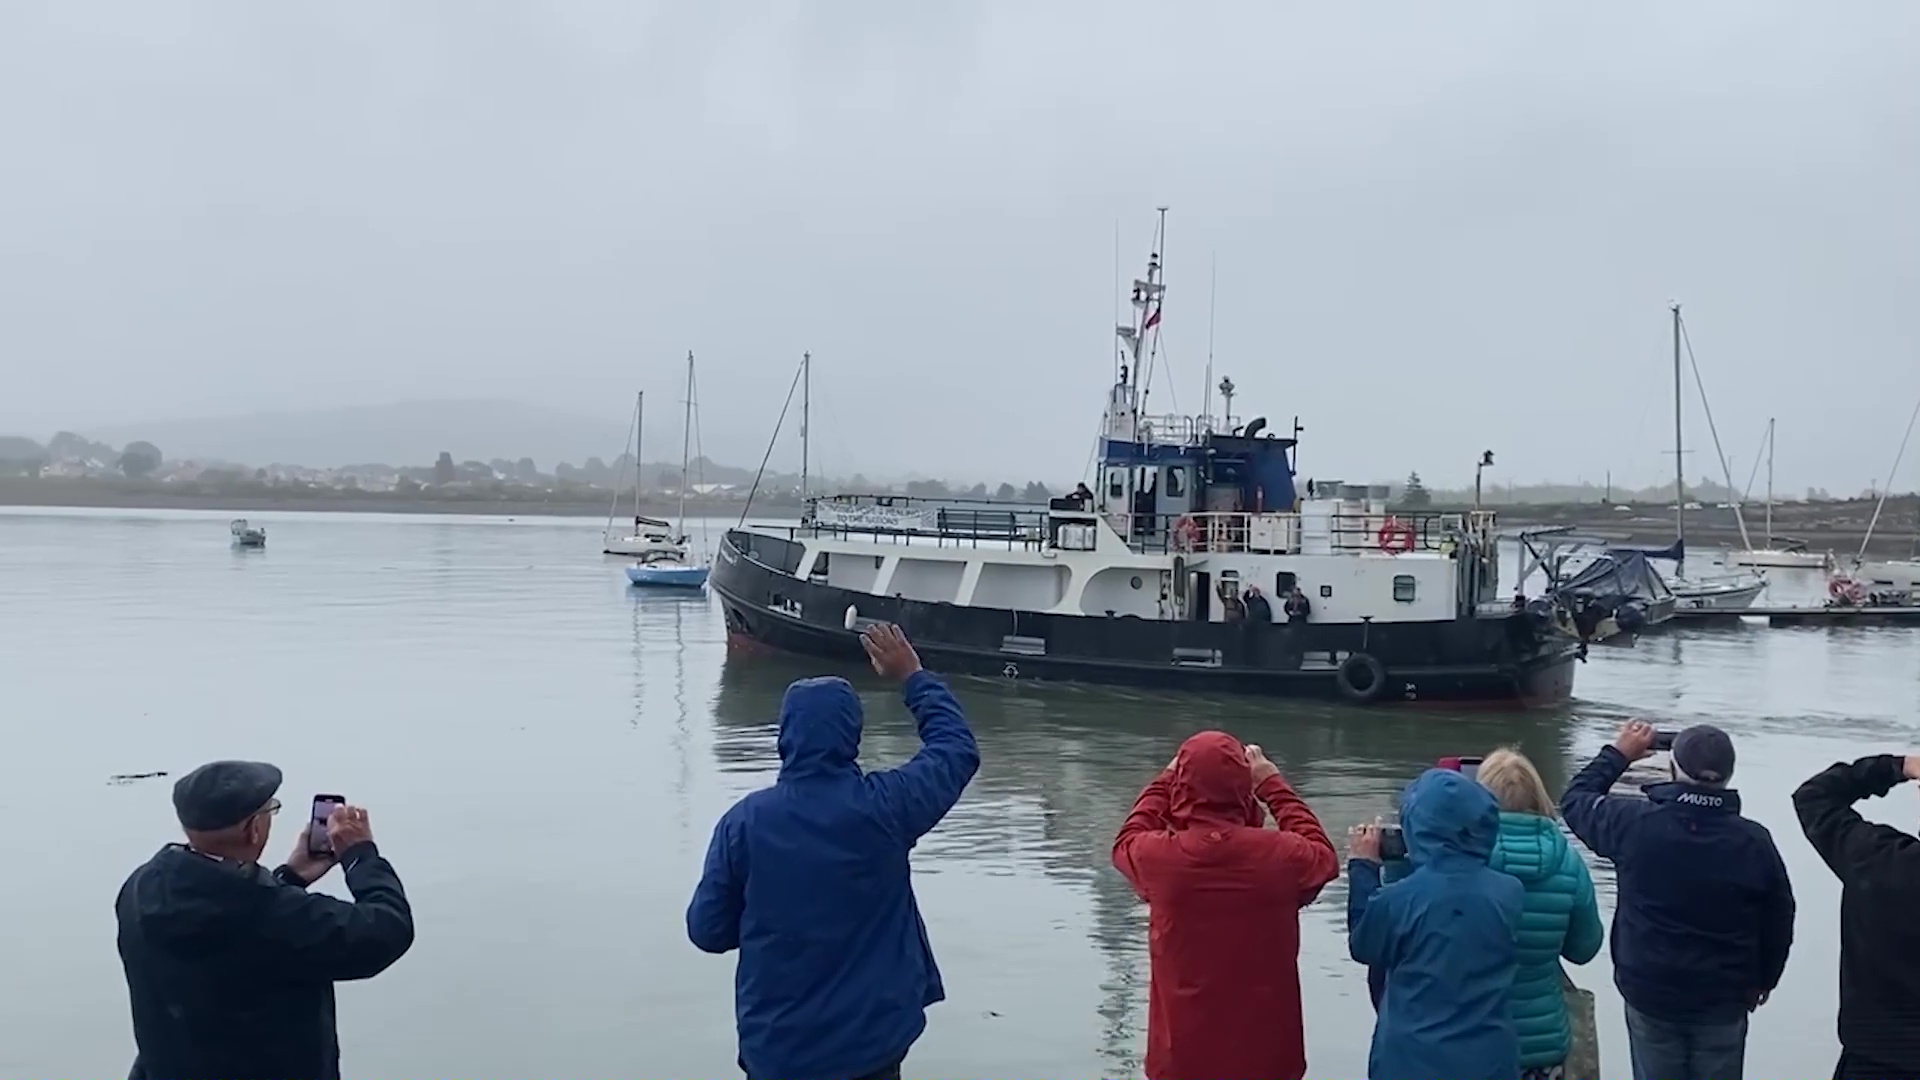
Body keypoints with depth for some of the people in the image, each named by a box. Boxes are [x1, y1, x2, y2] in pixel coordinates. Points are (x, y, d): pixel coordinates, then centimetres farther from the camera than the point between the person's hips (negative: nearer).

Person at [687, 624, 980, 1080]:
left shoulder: (744, 821, -12)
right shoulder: (883, 807, -14)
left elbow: (707, 930, -4)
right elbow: (958, 750, 4)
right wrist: (912, 676, 13)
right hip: (873, 1041, 0)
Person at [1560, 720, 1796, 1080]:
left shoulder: (1635, 824, -15)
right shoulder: (1754, 841, -11)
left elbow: (1575, 800, 4)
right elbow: (1778, 921, 2)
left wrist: (1618, 754, 14)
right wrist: (1764, 978, 19)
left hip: (1649, 994, 0)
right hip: (1723, 1000, 1)